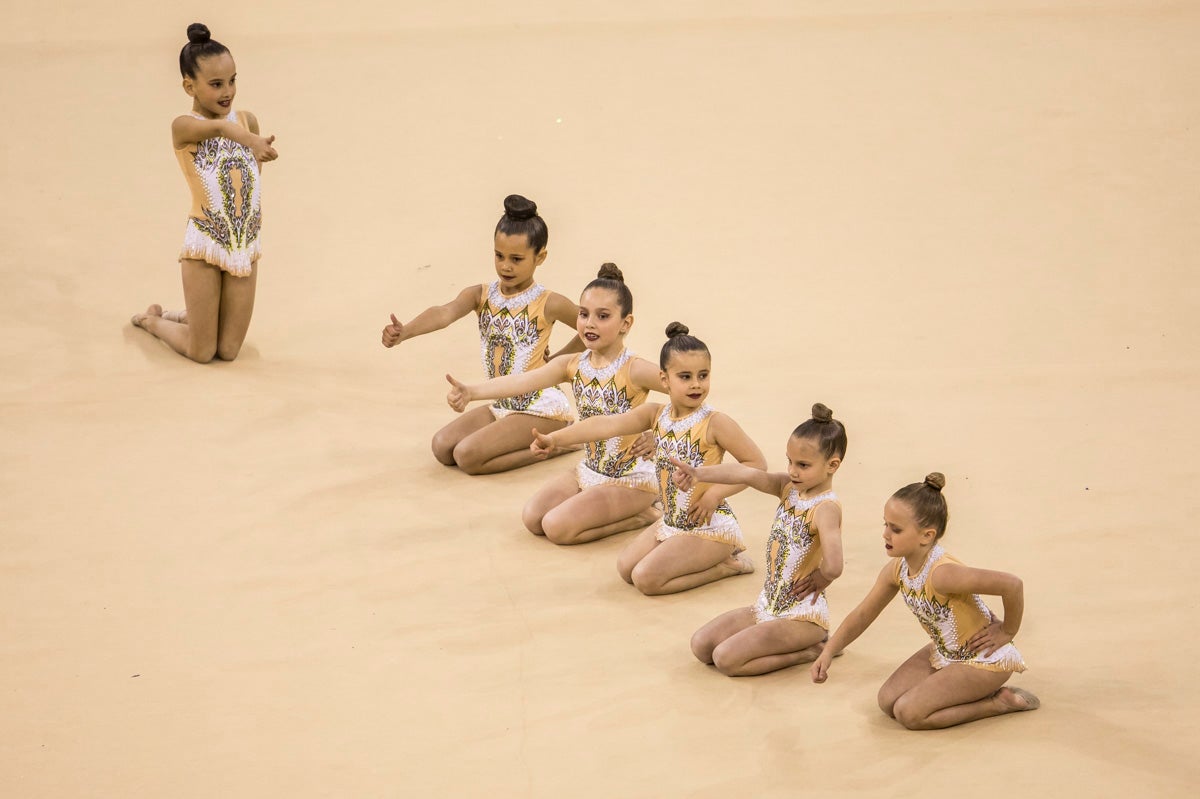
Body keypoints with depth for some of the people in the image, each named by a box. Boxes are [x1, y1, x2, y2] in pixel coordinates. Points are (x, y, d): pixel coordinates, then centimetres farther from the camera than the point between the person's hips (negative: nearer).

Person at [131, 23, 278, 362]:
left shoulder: (247, 119, 3)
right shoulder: (183, 126, -13)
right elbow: (217, 128, -36)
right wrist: (251, 141, -55)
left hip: (245, 246, 5)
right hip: (205, 245, -5)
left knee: (228, 351, 6)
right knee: (201, 353, 2)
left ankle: (189, 317, 37)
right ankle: (151, 319, 31)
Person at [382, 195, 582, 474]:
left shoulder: (548, 304, -13)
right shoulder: (481, 295, -3)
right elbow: (446, 313, -25)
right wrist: (404, 332, -45)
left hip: (541, 408, -7)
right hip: (502, 406, 7)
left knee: (467, 456, -22)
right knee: (442, 447, -5)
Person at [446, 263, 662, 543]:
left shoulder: (634, 370, -20)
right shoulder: (572, 365, -4)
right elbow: (522, 381, -20)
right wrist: (469, 392, -35)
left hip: (632, 480, -7)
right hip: (590, 471, 7)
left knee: (557, 527, -18)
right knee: (532, 518, -1)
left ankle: (643, 515, 0)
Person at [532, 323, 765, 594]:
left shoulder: (714, 423, -18)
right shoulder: (656, 415, -2)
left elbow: (757, 463, -13)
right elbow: (607, 424, -15)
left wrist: (715, 493, -23)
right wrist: (555, 438, -27)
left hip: (710, 527, -8)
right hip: (671, 522, 8)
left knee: (646, 579, -17)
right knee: (626, 567, 9)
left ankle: (728, 565, 1)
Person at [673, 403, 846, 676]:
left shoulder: (825, 508, -22)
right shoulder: (789, 487, 2)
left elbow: (833, 567, -38)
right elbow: (747, 474, -13)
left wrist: (820, 579, -16)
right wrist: (699, 474, -28)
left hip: (802, 617, -9)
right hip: (768, 607, 9)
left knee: (726, 659, -18)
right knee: (701, 645, 8)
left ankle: (810, 651, -2)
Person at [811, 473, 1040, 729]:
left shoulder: (941, 574, -35)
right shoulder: (896, 571, -8)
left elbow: (1012, 584, -40)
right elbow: (862, 615, 6)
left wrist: (1007, 632, -22)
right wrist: (827, 655, -4)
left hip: (984, 660, -9)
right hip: (945, 653, 9)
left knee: (909, 713, -17)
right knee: (888, 701, 0)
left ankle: (1002, 701, -2)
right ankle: (970, 691, 13)